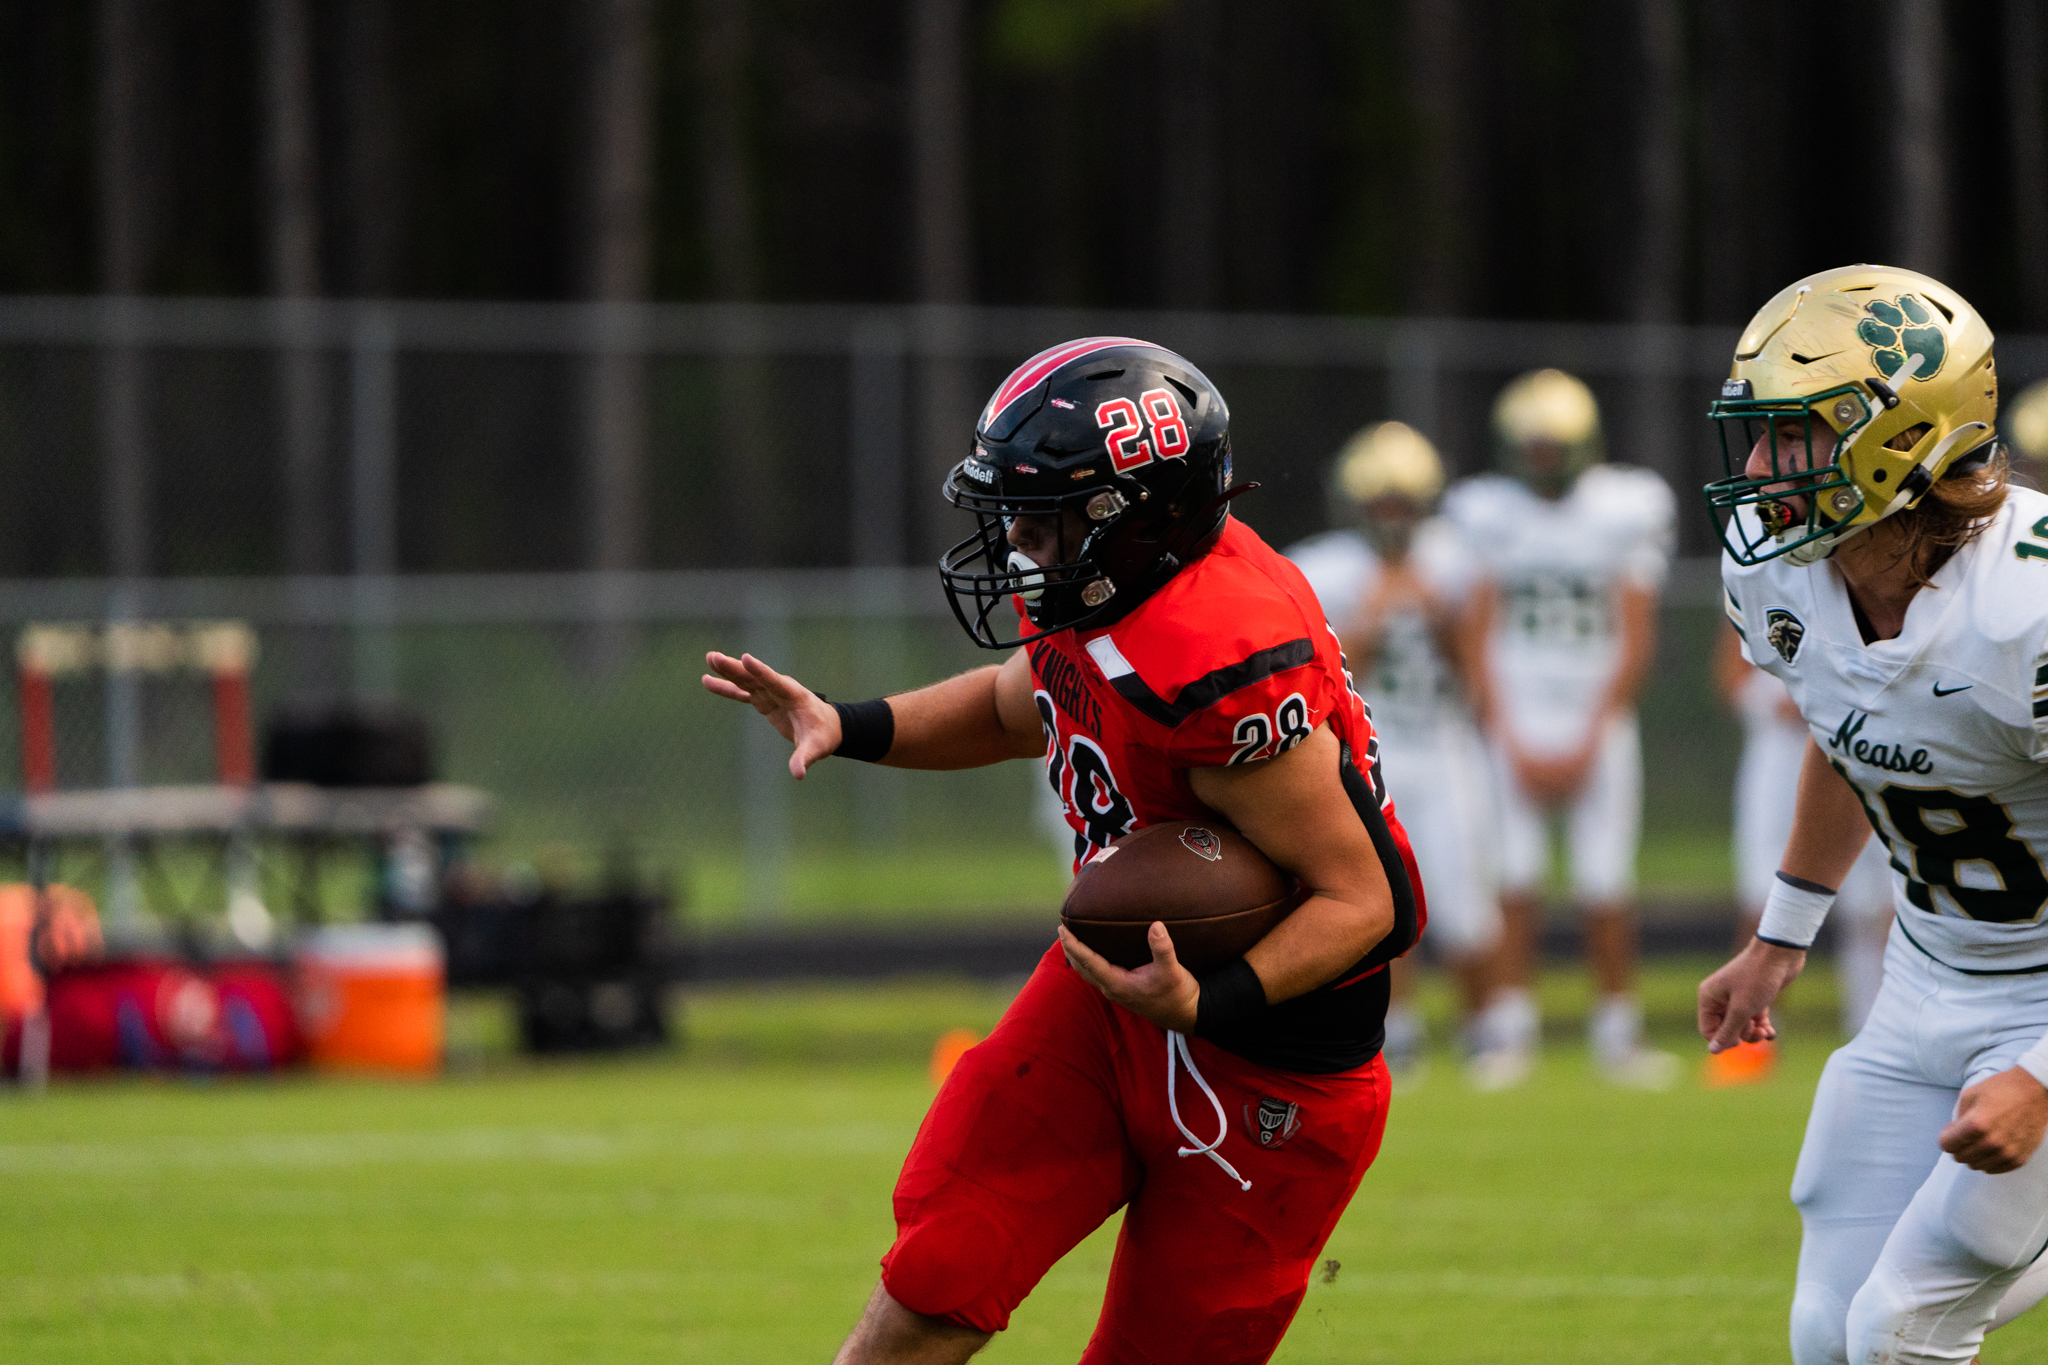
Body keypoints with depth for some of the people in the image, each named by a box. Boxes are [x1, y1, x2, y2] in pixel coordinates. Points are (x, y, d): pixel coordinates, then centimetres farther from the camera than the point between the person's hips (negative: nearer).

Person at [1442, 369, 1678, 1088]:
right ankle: (1512, 1029, 0)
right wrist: (1514, 745, -6)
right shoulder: (1486, 514, 2)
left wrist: (1588, 742, -6)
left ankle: (1617, 1032, 6)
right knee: (1514, 880, -7)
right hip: (1515, 725, 0)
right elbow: (1479, 638, 2)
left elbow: (1636, 639, 0)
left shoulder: (1626, 510, 0)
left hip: (1597, 727, 0)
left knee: (1605, 886, -4)